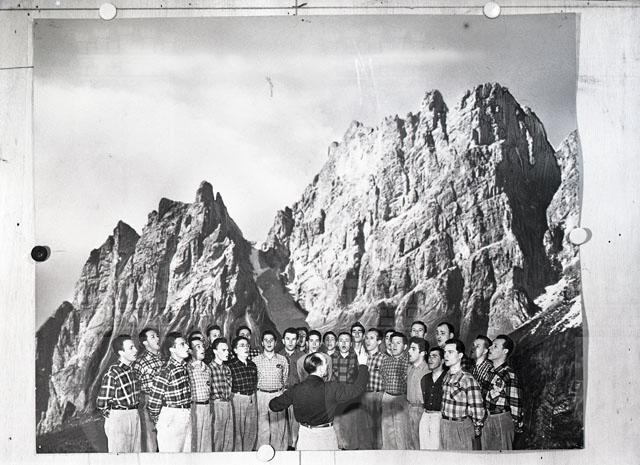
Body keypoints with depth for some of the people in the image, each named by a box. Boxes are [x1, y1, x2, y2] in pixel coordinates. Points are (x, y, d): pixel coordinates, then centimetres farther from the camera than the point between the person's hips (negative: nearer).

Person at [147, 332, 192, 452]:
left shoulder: (184, 366, 7)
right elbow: (153, 401, -14)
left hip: (187, 418, 8)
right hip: (171, 419, -8)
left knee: (186, 451, 13)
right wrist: (158, 422, -3)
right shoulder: (167, 371, -17)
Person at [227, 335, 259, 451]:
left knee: (252, 430, 10)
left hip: (252, 399, 6)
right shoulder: (230, 365, -9)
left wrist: (252, 395, 14)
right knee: (238, 430, 0)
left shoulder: (252, 365, 10)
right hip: (237, 399, -6)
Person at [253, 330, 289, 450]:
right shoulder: (256, 360, 4)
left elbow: (286, 379, 13)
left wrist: (282, 393, 6)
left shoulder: (283, 360, 6)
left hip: (278, 396, 1)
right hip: (261, 395, -1)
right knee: (262, 428, -1)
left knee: (279, 427, 1)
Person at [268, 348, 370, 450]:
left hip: (305, 434, 3)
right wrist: (363, 365, -3)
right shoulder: (331, 389, -20)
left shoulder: (295, 390, -10)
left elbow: (274, 406, -1)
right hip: (325, 434, -3)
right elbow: (357, 389, -15)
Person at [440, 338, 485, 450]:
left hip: (460, 428, -6)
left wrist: (477, 429, -4)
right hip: (443, 427, 6)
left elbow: (477, 409, -13)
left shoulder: (468, 380, -16)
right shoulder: (445, 377, 6)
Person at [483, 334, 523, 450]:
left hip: (501, 421, -7)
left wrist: (517, 426, -7)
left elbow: (515, 402, -12)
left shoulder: (508, 374, -15)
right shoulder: (490, 372, 9)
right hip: (486, 421, 7)